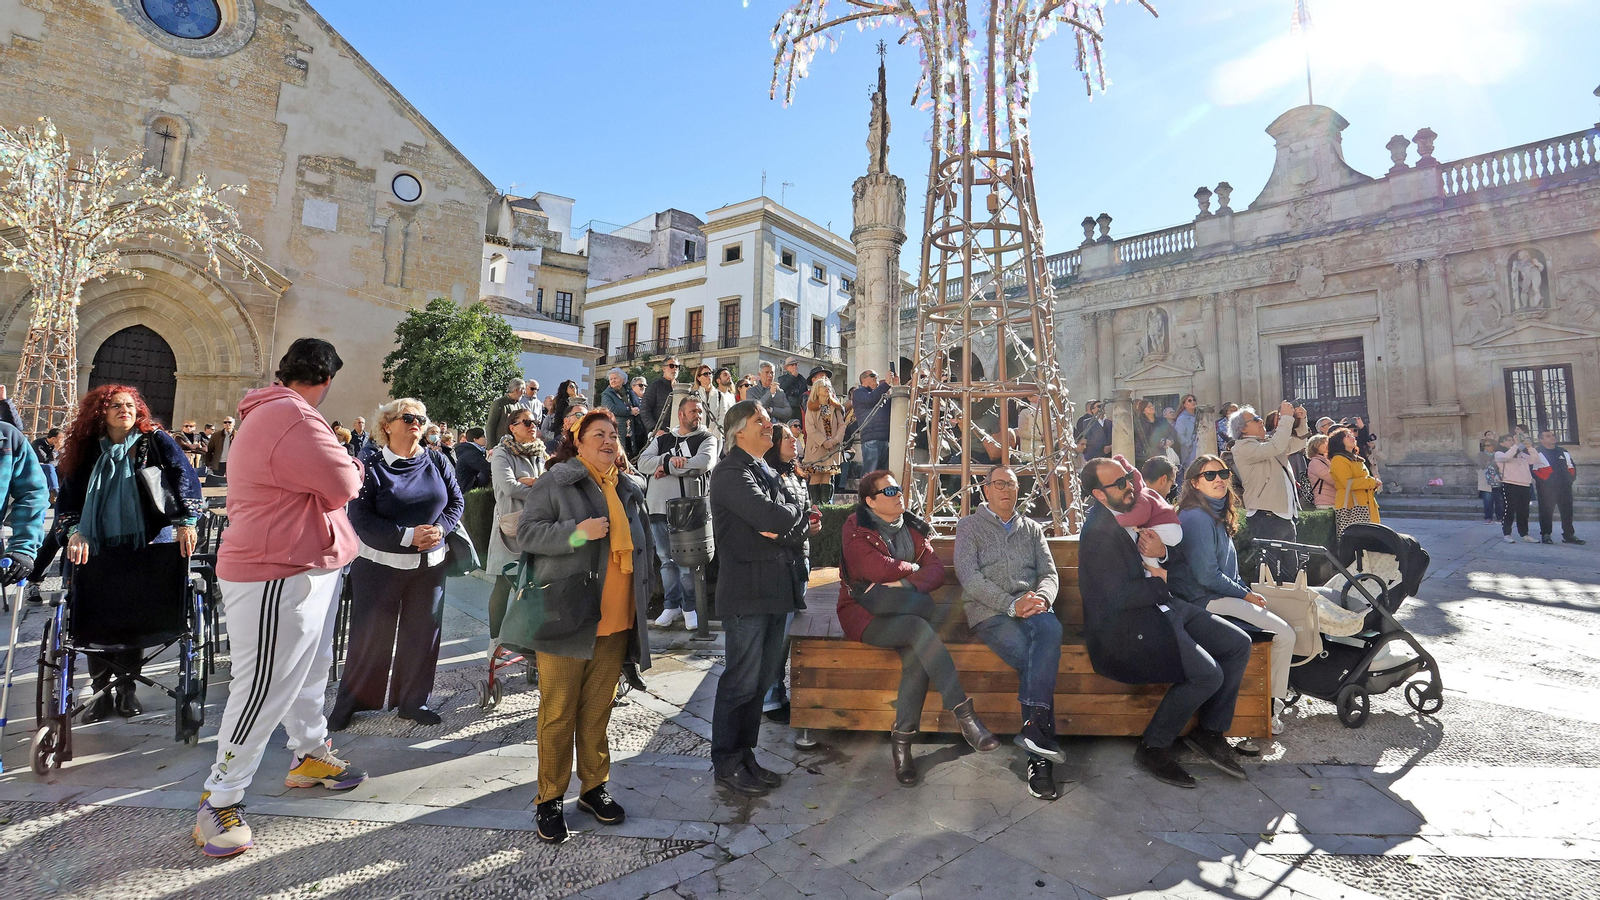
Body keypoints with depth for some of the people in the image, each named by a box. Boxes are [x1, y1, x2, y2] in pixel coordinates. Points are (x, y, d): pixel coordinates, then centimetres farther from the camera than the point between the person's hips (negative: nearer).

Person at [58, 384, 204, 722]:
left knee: (135, 615, 2)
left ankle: (126, 688, 17)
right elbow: (68, 497, 10)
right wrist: (76, 531, -6)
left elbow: (184, 477, -11)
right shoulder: (88, 450, 10)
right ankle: (102, 690, 16)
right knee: (94, 616, 2)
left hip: (146, 546, -3)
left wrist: (186, 522, -21)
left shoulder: (155, 440, -1)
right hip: (98, 549, 3)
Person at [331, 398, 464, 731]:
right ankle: (349, 701, 26)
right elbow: (360, 518, -12)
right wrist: (408, 535, -20)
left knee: (422, 631, 10)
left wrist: (440, 528, -10)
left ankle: (414, 701, 25)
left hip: (429, 563, 3)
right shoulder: (372, 465, -7)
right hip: (380, 563, -3)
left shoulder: (435, 461, 3)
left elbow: (456, 501, 8)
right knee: (370, 634, 6)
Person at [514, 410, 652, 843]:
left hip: (615, 621, 5)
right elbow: (526, 532, -9)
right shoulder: (556, 482, -2)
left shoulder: (631, 489, 13)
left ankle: (594, 787, 28)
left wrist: (642, 599, 18)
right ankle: (549, 799, 19)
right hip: (566, 617, -4)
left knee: (598, 709, 14)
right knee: (558, 712, 4)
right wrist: (576, 533, -23)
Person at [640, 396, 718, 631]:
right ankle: (671, 605, 23)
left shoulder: (706, 439, 6)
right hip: (659, 508, 4)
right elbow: (643, 463, 3)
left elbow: (703, 463, -14)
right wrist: (670, 458, -13)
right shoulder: (662, 440, 17)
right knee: (666, 560, 11)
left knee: (687, 561, -2)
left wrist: (667, 467, -9)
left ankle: (690, 607, 13)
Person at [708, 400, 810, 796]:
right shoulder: (731, 473, -12)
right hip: (746, 589, -9)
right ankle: (726, 764, 18)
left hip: (775, 589, 9)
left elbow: (796, 523, 13)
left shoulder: (766, 471, 18)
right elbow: (773, 517, -24)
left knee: (763, 678, 15)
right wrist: (798, 510, -3)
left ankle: (745, 756, 29)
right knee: (742, 681, 1)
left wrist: (782, 527, -11)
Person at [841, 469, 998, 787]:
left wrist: (905, 584, -17)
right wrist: (913, 567, -2)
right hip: (863, 616, -4)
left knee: (917, 653, -28)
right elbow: (876, 569, -18)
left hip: (905, 613, 4)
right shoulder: (856, 528, -4)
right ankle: (963, 714, -29)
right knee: (919, 629, -32)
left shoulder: (912, 528, 13)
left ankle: (902, 739, -19)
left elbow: (937, 569, 2)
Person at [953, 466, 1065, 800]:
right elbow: (968, 576, -4)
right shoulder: (969, 527, 10)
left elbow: (1049, 573, 13)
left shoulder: (1032, 529, 24)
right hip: (989, 612, -3)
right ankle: (1040, 756, -25)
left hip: (1031, 608, 3)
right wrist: (1011, 605, -17)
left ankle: (1033, 729, -40)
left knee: (1051, 628, -34)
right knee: (1032, 656, -30)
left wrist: (1042, 599, -12)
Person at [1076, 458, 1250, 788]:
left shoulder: (1123, 514, 9)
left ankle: (1209, 732, 17)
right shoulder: (1099, 530, -21)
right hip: (1124, 627, -10)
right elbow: (1119, 596, -24)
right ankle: (1153, 748, -1)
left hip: (1157, 609, 10)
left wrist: (1158, 551, -4)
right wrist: (1158, 583, -7)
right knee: (1208, 674, -21)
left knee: (1239, 644, 5)